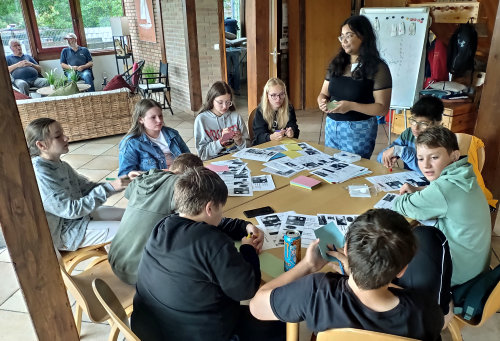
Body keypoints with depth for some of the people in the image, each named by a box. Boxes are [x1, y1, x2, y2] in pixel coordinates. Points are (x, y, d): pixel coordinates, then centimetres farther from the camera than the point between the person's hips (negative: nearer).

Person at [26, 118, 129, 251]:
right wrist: (109, 187, -28)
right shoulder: (40, 175, -26)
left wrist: (118, 184, -8)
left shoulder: (60, 165, 0)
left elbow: (86, 187, 7)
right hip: (64, 233, -9)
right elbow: (71, 210, -27)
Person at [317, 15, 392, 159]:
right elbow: (323, 93, 14)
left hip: (359, 130, -5)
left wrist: (351, 106, -24)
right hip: (331, 126, 5)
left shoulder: (378, 68, -8)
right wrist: (322, 101, -10)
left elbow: (382, 108, -12)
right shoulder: (336, 64, 8)